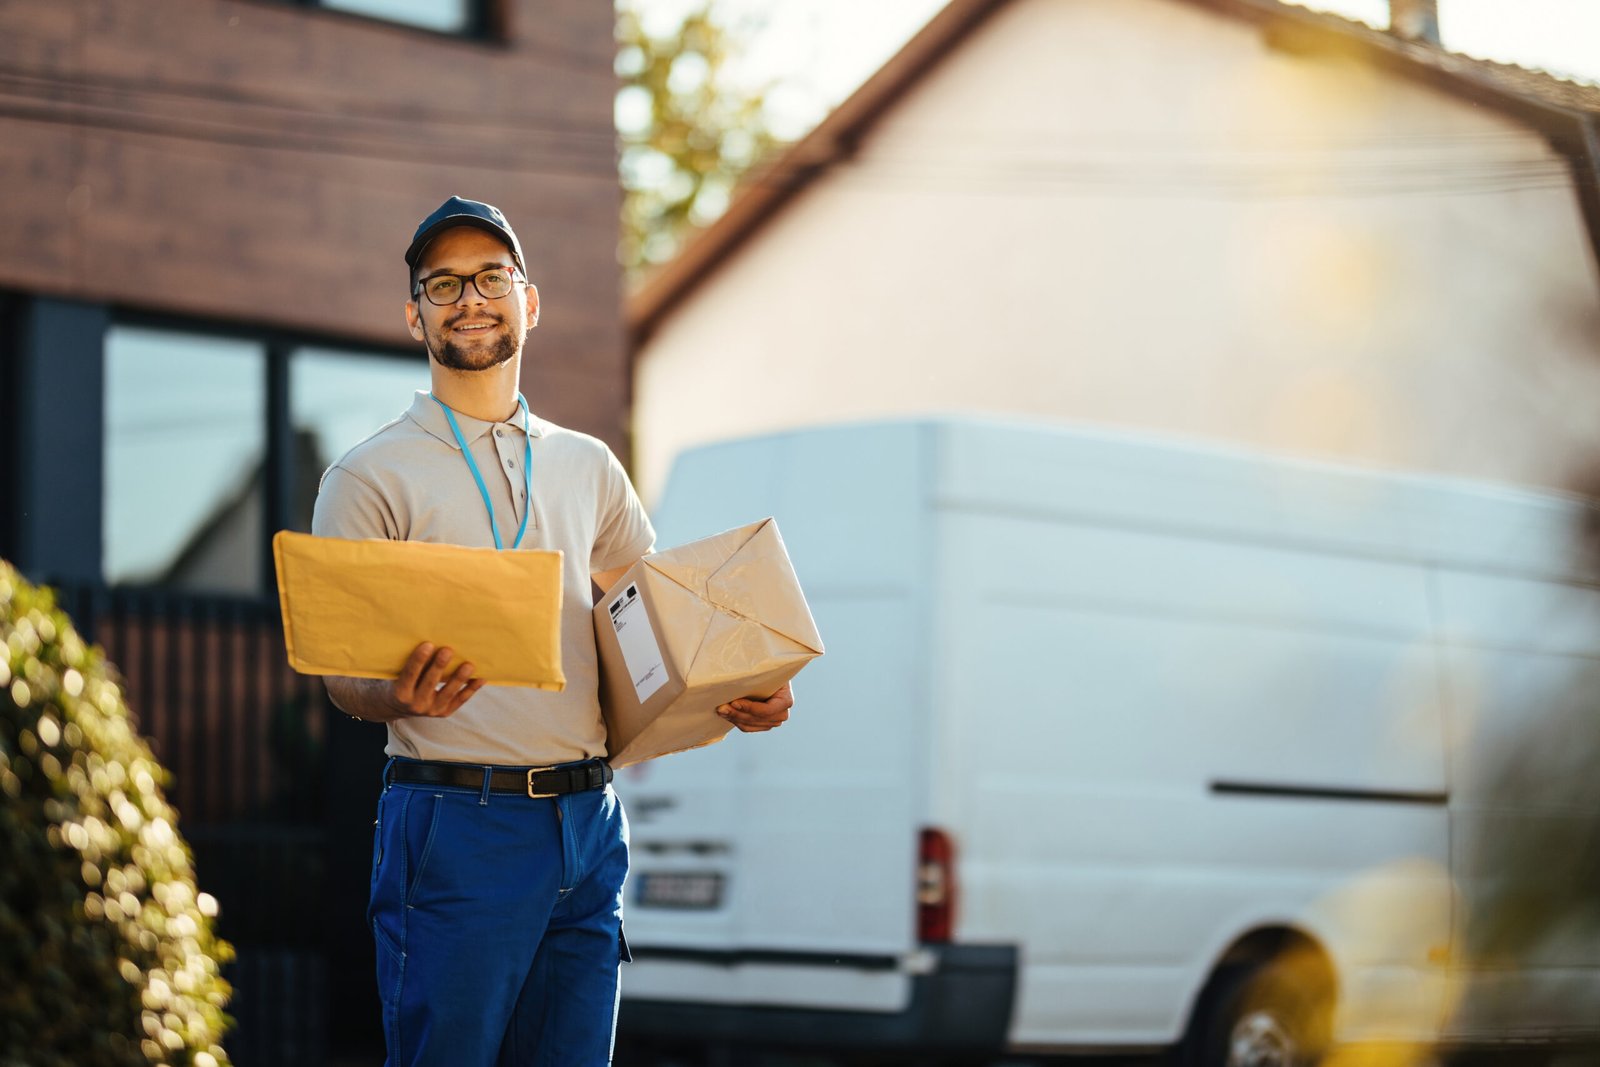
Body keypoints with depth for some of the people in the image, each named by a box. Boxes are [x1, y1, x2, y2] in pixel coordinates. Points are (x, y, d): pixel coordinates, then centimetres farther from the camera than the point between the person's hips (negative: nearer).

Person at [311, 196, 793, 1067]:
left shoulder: (587, 467, 17)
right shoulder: (371, 475, 2)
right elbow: (341, 675, -3)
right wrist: (403, 698, -26)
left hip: (588, 825, 5)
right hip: (458, 823, -5)